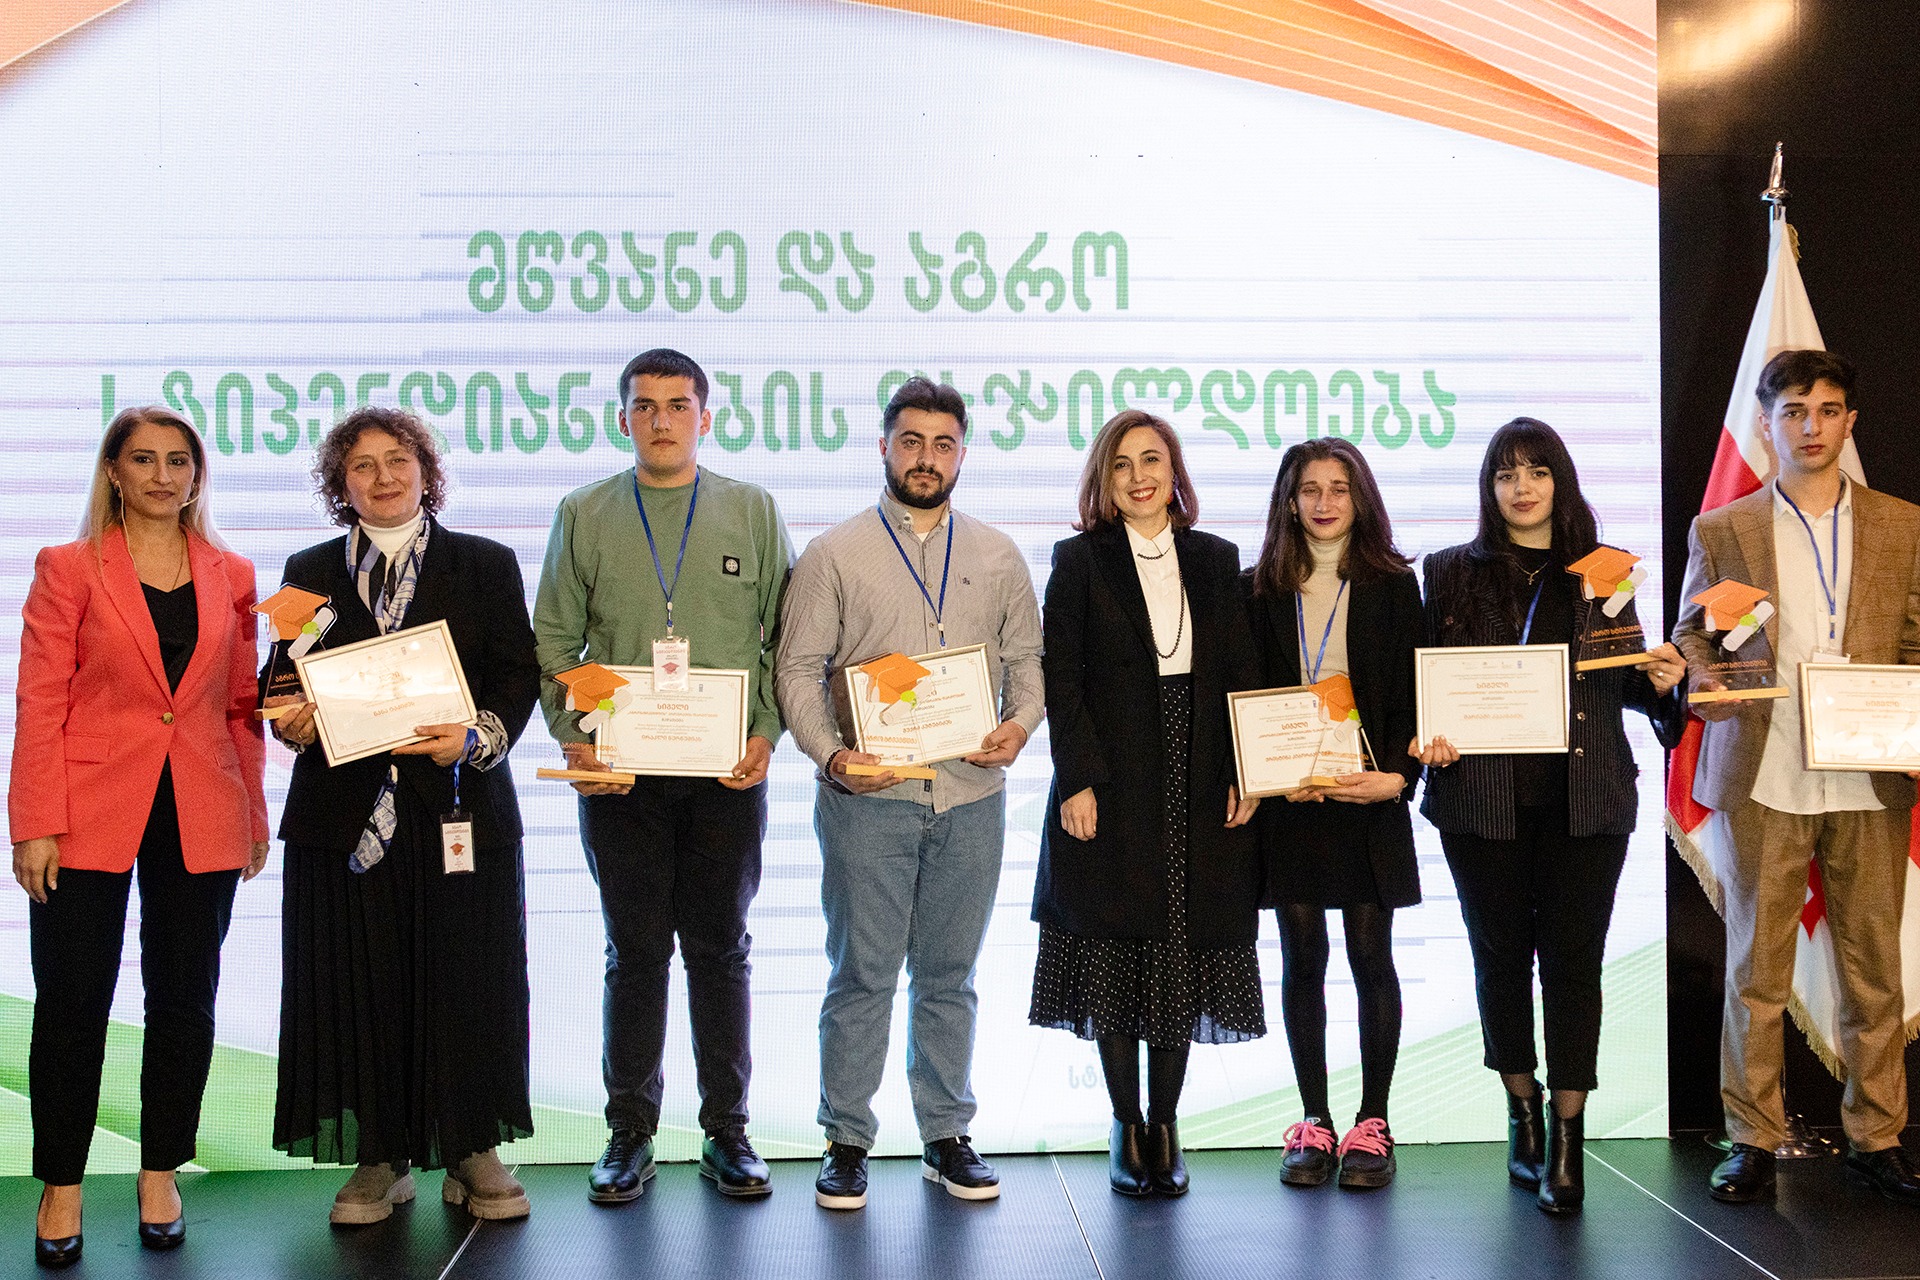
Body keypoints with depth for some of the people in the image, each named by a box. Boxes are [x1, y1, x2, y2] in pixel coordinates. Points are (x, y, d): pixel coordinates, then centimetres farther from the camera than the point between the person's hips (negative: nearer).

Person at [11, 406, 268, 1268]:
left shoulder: (231, 576, 10)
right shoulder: (69, 569, 2)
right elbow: (39, 704, -3)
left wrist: (255, 816, 9)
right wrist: (35, 826, -9)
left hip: (200, 820, 3)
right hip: (90, 812, -2)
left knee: (184, 1003, 8)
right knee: (71, 1004, 2)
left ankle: (160, 1176, 22)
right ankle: (62, 1188, 16)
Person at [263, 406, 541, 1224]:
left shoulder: (486, 565, 10)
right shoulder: (310, 571, 14)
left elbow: (518, 673, 2)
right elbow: (279, 680, 11)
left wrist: (477, 735, -15)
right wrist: (289, 720, -11)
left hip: (458, 805, -1)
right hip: (345, 810, 1)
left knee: (465, 979, 0)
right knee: (359, 985, 2)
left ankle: (472, 1152, 12)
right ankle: (380, 1157, 13)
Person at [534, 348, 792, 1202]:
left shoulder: (753, 511, 7)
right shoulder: (583, 515, 8)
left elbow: (787, 637, 5)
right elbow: (553, 643, 7)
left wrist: (768, 732, -7)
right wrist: (571, 734, -6)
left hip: (728, 771, 0)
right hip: (618, 772, 0)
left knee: (721, 950, 6)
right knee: (634, 953, 5)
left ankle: (727, 1134, 16)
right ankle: (630, 1135, 16)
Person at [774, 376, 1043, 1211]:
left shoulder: (997, 557, 12)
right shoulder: (834, 554, 3)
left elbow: (1026, 657, 14)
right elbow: (798, 669, 0)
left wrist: (1021, 721, -6)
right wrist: (831, 752, -15)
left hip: (971, 797, 3)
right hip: (868, 796, -2)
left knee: (949, 976, 10)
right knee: (861, 975, 1)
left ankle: (947, 1137, 20)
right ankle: (847, 1143, 12)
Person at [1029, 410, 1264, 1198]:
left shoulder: (1215, 561, 11)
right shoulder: (1079, 561, 2)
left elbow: (1241, 673, 9)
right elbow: (1060, 680, -3)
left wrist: (1244, 773, -1)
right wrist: (1077, 780, -12)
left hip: (1198, 792, 3)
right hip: (1112, 789, -2)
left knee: (1186, 951, 5)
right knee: (1116, 955, 1)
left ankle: (1166, 1127, 16)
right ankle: (1127, 1130, 12)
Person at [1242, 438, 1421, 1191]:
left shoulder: (1393, 585, 5)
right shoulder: (1259, 590, 8)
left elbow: (1412, 691, 1)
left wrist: (1398, 775, -14)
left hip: (1368, 794, -1)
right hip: (1286, 798, 1)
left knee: (1370, 957, 2)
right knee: (1302, 959, 5)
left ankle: (1372, 1123, 11)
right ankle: (1314, 1122, 14)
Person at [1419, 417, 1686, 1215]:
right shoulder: (1452, 573, 5)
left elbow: (1628, 682, 13)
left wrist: (1661, 681, -8)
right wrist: (1431, 737, -13)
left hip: (1585, 797, 0)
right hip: (1482, 796, 0)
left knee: (1573, 960, 0)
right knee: (1501, 955, 9)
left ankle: (1567, 1136, 7)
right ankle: (1522, 1111, 27)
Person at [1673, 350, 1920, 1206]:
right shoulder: (1720, 532, 8)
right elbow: (1689, 634, 10)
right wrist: (1705, 677, -11)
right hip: (1761, 778, -1)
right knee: (1755, 967, 3)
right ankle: (1752, 1141, 12)